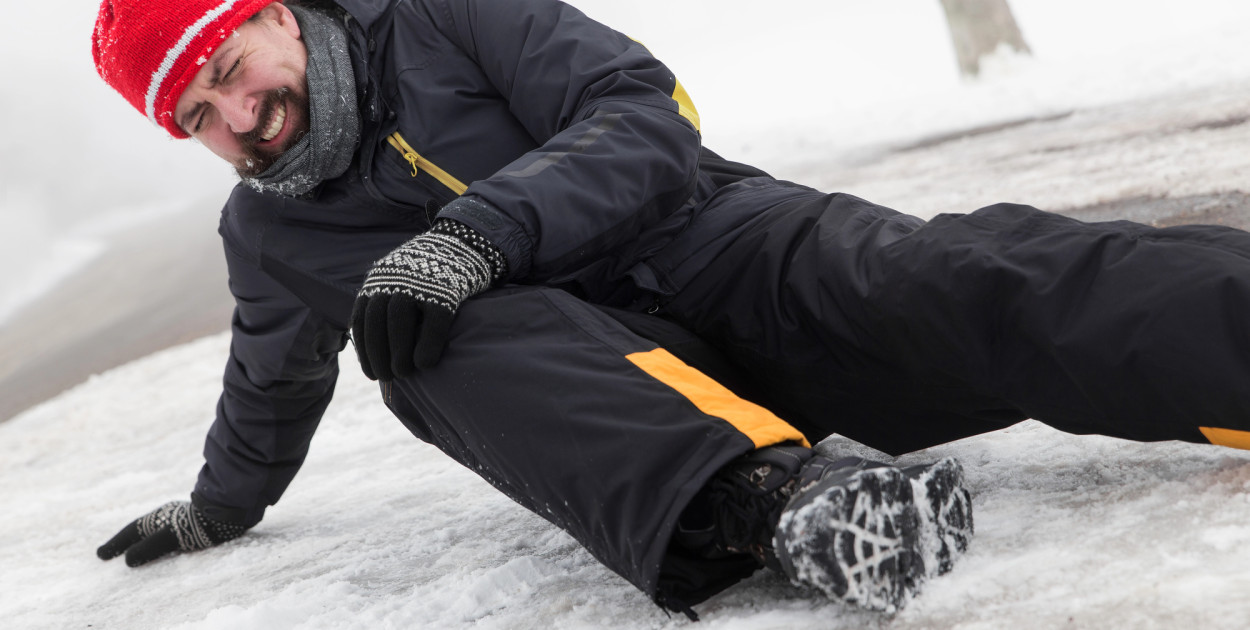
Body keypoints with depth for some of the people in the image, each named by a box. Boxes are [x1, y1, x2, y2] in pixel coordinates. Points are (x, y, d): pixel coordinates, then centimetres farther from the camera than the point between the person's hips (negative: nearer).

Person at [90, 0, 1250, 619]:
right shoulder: (267, 239, 14)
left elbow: (646, 115, -11)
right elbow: (273, 388, 33)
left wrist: (477, 232, -25)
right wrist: (217, 507, 46)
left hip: (710, 245, -1)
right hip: (570, 353, 2)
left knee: (934, 282, -31)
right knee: (452, 343, -33)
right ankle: (764, 500, -57)